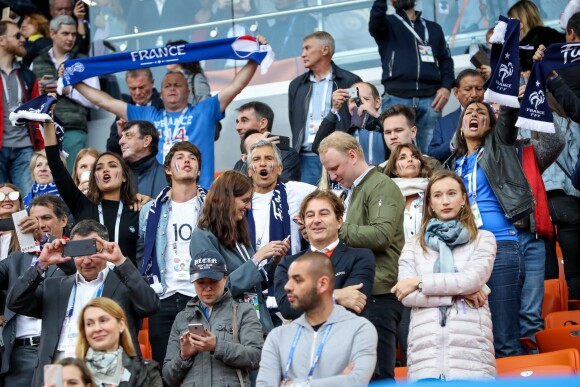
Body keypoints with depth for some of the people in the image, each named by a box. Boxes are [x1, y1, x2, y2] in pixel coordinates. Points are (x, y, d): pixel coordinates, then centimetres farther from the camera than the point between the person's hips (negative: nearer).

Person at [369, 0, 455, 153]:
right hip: (397, 98, -2)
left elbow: (446, 60, 17)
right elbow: (374, 23, -9)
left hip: (430, 99, 2)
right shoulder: (388, 24, 15)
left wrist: (446, 87, 1)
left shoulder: (434, 28, 23)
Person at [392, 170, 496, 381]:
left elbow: (473, 278, -5)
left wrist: (420, 282, -2)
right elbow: (406, 295, 3)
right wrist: (459, 293, -3)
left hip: (471, 347, -1)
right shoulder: (414, 244, 16)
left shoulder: (483, 239, 13)